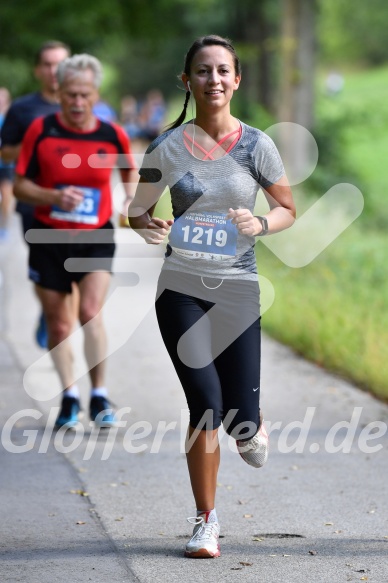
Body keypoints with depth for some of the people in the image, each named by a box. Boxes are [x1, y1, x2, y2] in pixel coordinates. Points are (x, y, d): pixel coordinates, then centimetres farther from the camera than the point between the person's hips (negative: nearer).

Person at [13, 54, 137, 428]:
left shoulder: (113, 135, -3)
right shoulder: (41, 131, -6)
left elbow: (129, 171, 18)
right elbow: (20, 186, -2)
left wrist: (132, 199, 0)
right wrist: (54, 196, -19)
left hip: (95, 240, -1)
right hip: (49, 239, 1)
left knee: (91, 313, -18)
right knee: (58, 325, 7)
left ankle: (99, 396, -3)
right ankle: (70, 396, 26)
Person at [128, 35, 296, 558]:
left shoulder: (256, 145, -2)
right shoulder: (168, 147, -1)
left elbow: (288, 209, 8)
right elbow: (138, 210, 9)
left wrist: (261, 224, -13)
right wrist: (149, 227, -14)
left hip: (238, 290, 0)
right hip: (181, 289, 0)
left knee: (241, 419, -2)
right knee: (205, 406, -8)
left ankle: (251, 430, 39)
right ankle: (206, 520, 9)